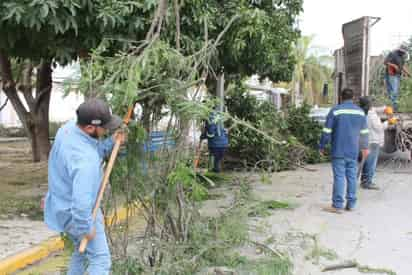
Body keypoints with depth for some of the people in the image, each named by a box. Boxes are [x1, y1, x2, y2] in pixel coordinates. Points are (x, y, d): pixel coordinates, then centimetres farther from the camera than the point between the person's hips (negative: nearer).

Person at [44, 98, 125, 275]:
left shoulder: (69, 127, -10)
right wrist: (86, 228, -22)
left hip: (62, 205, 9)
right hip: (75, 213, -9)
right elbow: (81, 202, -37)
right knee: (100, 261, 2)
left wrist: (111, 143, -7)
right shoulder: (85, 161, -36)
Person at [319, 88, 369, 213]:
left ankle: (337, 205, -2)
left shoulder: (335, 111, -6)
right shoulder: (360, 112, 7)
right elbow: (364, 132, 15)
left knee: (339, 177, -3)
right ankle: (351, 203, 16)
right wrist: (364, 147, 27)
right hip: (353, 151, 4)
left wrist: (322, 146, 3)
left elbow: (327, 131, -7)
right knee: (352, 176, 10)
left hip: (339, 151, -4)